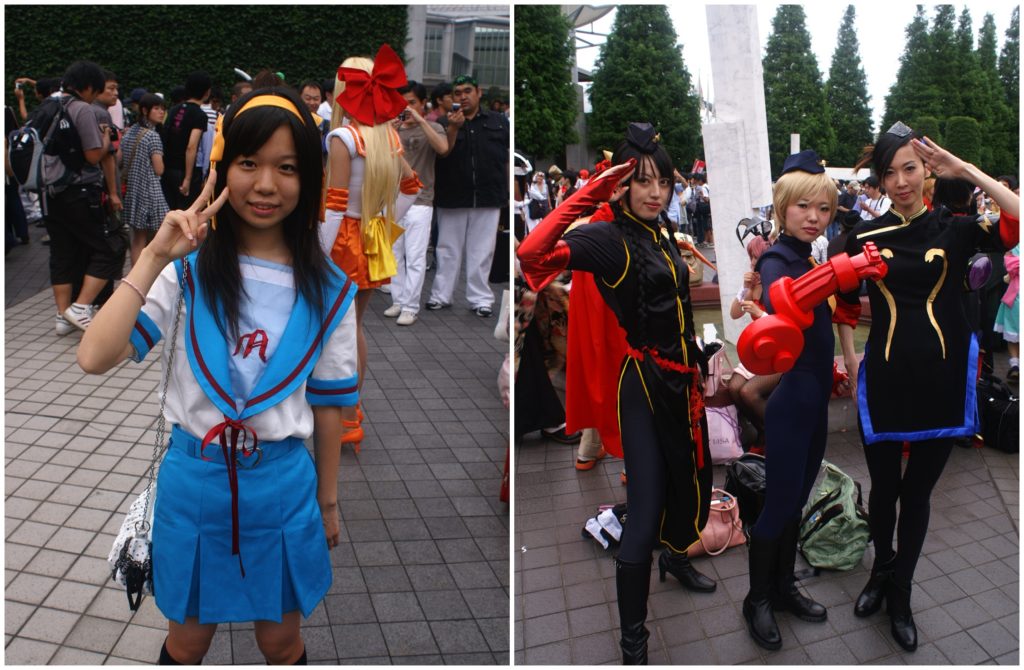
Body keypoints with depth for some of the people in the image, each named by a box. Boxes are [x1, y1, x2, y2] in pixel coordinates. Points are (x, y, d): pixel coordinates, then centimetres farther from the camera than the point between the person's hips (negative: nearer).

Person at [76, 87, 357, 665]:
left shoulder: (327, 291, -6)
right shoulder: (188, 269, -10)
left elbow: (329, 403, 1)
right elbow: (94, 358, -22)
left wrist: (328, 500, 8)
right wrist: (155, 256, -24)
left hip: (283, 484, 1)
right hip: (194, 480, 0)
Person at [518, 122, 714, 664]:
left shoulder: (660, 237, 9)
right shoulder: (610, 237, -16)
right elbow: (533, 254, -34)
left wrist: (695, 375, 13)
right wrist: (590, 193, -28)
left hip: (680, 382, 8)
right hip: (645, 385, -8)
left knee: (685, 483, 25)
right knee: (644, 513, -6)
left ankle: (671, 564, 53)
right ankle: (632, 645, 9)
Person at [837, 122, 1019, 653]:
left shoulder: (955, 229, -2)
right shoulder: (865, 236, 1)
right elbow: (845, 302, 11)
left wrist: (966, 170, -15)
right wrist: (851, 360, 3)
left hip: (942, 382, 0)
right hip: (884, 380, 0)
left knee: (917, 492, 12)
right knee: (884, 487, 12)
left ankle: (900, 592, 32)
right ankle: (882, 569, 40)